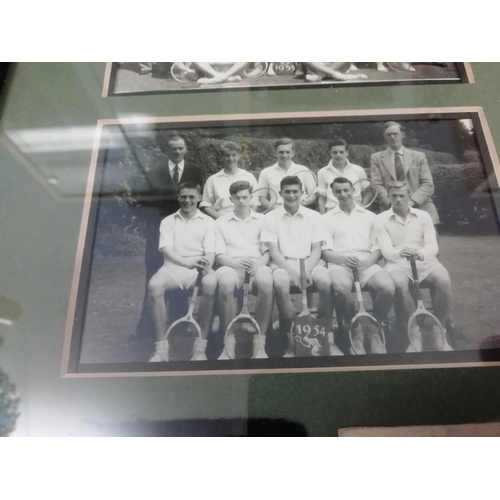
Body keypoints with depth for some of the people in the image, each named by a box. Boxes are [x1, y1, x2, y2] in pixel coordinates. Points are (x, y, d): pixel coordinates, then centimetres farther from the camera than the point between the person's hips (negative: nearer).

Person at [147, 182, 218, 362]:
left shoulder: (208, 222, 14)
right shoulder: (168, 221, 15)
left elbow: (210, 253, 2)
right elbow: (166, 250, -2)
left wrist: (206, 266, -24)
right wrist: (188, 263, -22)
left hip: (199, 269, 0)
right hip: (174, 266, 1)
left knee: (211, 284, -35)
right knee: (154, 285, -32)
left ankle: (200, 347, -26)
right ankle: (161, 347, -21)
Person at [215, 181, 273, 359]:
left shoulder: (262, 220, 18)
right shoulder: (221, 222, 17)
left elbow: (268, 251, 10)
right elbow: (219, 254, 7)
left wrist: (259, 263, -14)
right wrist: (234, 262, -16)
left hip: (257, 265, 0)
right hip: (232, 265, 0)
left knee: (266, 282, -37)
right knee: (225, 283, -37)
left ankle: (260, 342, -25)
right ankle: (229, 342, -24)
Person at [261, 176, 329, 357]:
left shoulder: (314, 216, 9)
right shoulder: (271, 217, 5)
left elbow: (316, 249, 4)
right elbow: (274, 251, -3)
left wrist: (307, 271, -15)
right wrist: (291, 271, -18)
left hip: (308, 262, 2)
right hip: (283, 263, -1)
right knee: (280, 284, -35)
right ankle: (293, 338, -19)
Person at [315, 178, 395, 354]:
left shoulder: (369, 216, 20)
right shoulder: (327, 218, 15)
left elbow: (378, 248, 13)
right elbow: (325, 251, 5)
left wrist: (369, 261, -9)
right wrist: (341, 259, -16)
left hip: (366, 263, 2)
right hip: (339, 263, -2)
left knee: (388, 287, -29)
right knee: (341, 286, -36)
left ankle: (374, 330, -3)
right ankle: (356, 330, -11)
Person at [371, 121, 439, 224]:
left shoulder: (419, 156, 15)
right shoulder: (377, 158, 13)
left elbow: (428, 185, 6)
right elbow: (377, 186, 2)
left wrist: (412, 201, -12)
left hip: (419, 209, 1)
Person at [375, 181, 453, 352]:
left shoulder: (423, 216, 11)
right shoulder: (381, 219, 5)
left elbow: (432, 245, 0)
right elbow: (386, 250, -5)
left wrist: (422, 254, -24)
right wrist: (399, 253, -30)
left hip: (424, 261, 2)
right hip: (398, 262, -2)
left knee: (444, 280, -29)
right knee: (399, 284, -36)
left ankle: (439, 332, -12)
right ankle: (415, 335, -19)